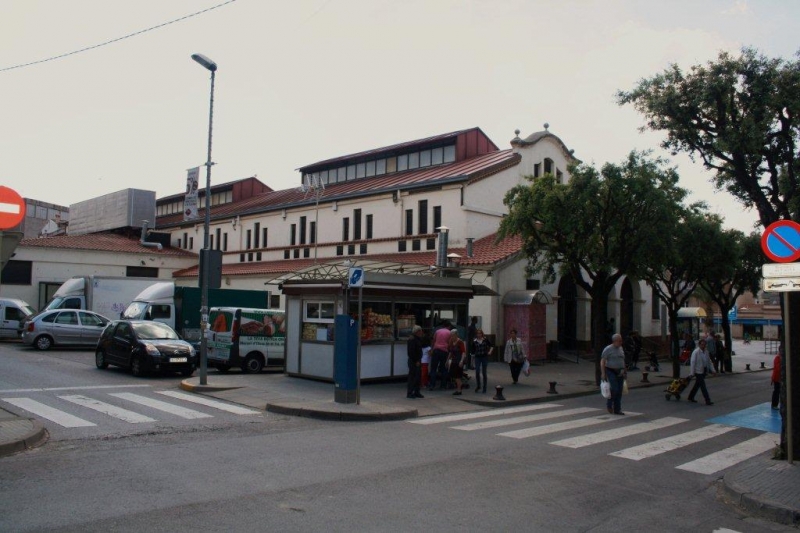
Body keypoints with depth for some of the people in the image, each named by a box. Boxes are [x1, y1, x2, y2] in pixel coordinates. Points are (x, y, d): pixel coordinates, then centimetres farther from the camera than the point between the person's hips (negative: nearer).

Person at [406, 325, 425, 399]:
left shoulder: (418, 339, 16)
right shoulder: (412, 339, -15)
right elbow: (411, 352, -21)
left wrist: (419, 360, 11)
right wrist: (416, 361, -18)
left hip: (417, 361, 10)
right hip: (413, 361, -10)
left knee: (418, 376, 12)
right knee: (412, 377, -6)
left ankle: (416, 392, 20)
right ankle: (409, 393, -1)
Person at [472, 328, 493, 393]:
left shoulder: (485, 340, 1)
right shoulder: (474, 341, 2)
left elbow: (491, 346, 8)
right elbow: (472, 351, 7)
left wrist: (490, 351, -11)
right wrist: (472, 360, 6)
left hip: (485, 357, 0)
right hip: (477, 358, 0)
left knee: (484, 372, 3)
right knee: (477, 372, -9)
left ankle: (484, 387, 13)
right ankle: (478, 386, 12)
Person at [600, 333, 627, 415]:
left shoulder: (620, 348, 10)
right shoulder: (607, 349, -11)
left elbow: (622, 360, 18)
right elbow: (602, 361, -12)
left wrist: (624, 372, 15)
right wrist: (603, 373, -18)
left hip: (619, 372, 6)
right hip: (611, 372, -6)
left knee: (619, 391, 3)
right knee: (614, 389, -15)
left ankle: (617, 410, 9)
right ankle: (609, 404, 9)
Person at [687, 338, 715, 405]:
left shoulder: (706, 351, 8)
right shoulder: (696, 352, -14)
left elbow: (708, 361, 15)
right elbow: (693, 362, -15)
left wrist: (710, 370, 8)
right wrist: (692, 373, -17)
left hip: (704, 370, 7)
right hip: (698, 371, -7)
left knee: (697, 384, 16)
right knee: (703, 386, -7)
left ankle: (691, 397, 28)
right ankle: (707, 400, -7)